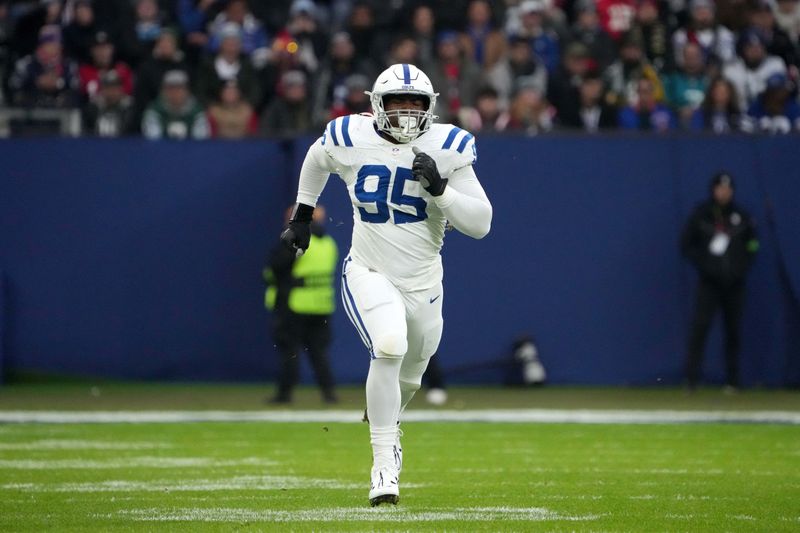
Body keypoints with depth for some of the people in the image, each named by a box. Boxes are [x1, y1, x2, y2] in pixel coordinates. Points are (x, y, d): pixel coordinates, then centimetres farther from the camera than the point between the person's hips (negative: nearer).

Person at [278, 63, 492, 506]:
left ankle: (385, 420, 55)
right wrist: (302, 215, 21)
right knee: (389, 348, -29)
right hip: (369, 274, -2)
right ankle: (385, 463, -22)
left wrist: (440, 188, -27)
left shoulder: (447, 149, -11)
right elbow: (317, 160, 17)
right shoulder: (351, 140, -9)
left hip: (423, 283, 2)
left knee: (408, 377, 18)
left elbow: (480, 224, -13)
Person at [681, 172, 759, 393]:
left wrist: (743, 265, -1)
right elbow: (686, 244, 3)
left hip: (734, 282, 2)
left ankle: (732, 381, 12)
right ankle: (691, 379, -15)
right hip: (709, 281, -2)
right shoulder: (700, 215, -1)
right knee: (700, 326, -14)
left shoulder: (741, 217, 5)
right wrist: (703, 265, -7)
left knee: (733, 331, 5)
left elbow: (752, 244, 13)